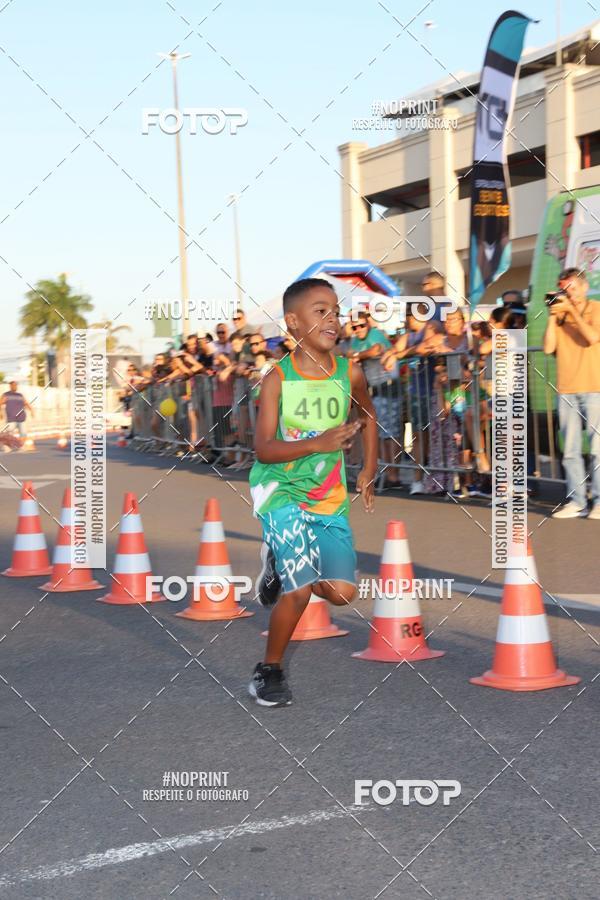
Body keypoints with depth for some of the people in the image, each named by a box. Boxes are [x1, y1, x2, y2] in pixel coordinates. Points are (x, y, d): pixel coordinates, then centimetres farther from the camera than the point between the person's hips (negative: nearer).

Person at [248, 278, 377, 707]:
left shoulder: (350, 373, -3)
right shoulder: (278, 378, -12)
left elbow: (368, 416, 18)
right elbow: (264, 448, -17)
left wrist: (369, 470, 15)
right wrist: (318, 443, -29)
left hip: (330, 496, 4)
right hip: (282, 490, -4)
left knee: (342, 593, -4)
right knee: (300, 591, -15)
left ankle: (280, 565, 27)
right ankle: (270, 670, 9)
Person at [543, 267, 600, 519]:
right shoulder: (560, 314, 12)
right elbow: (548, 347, 2)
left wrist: (572, 310, -8)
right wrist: (553, 316, -2)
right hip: (566, 390, 3)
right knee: (570, 450, 2)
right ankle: (576, 501, 4)